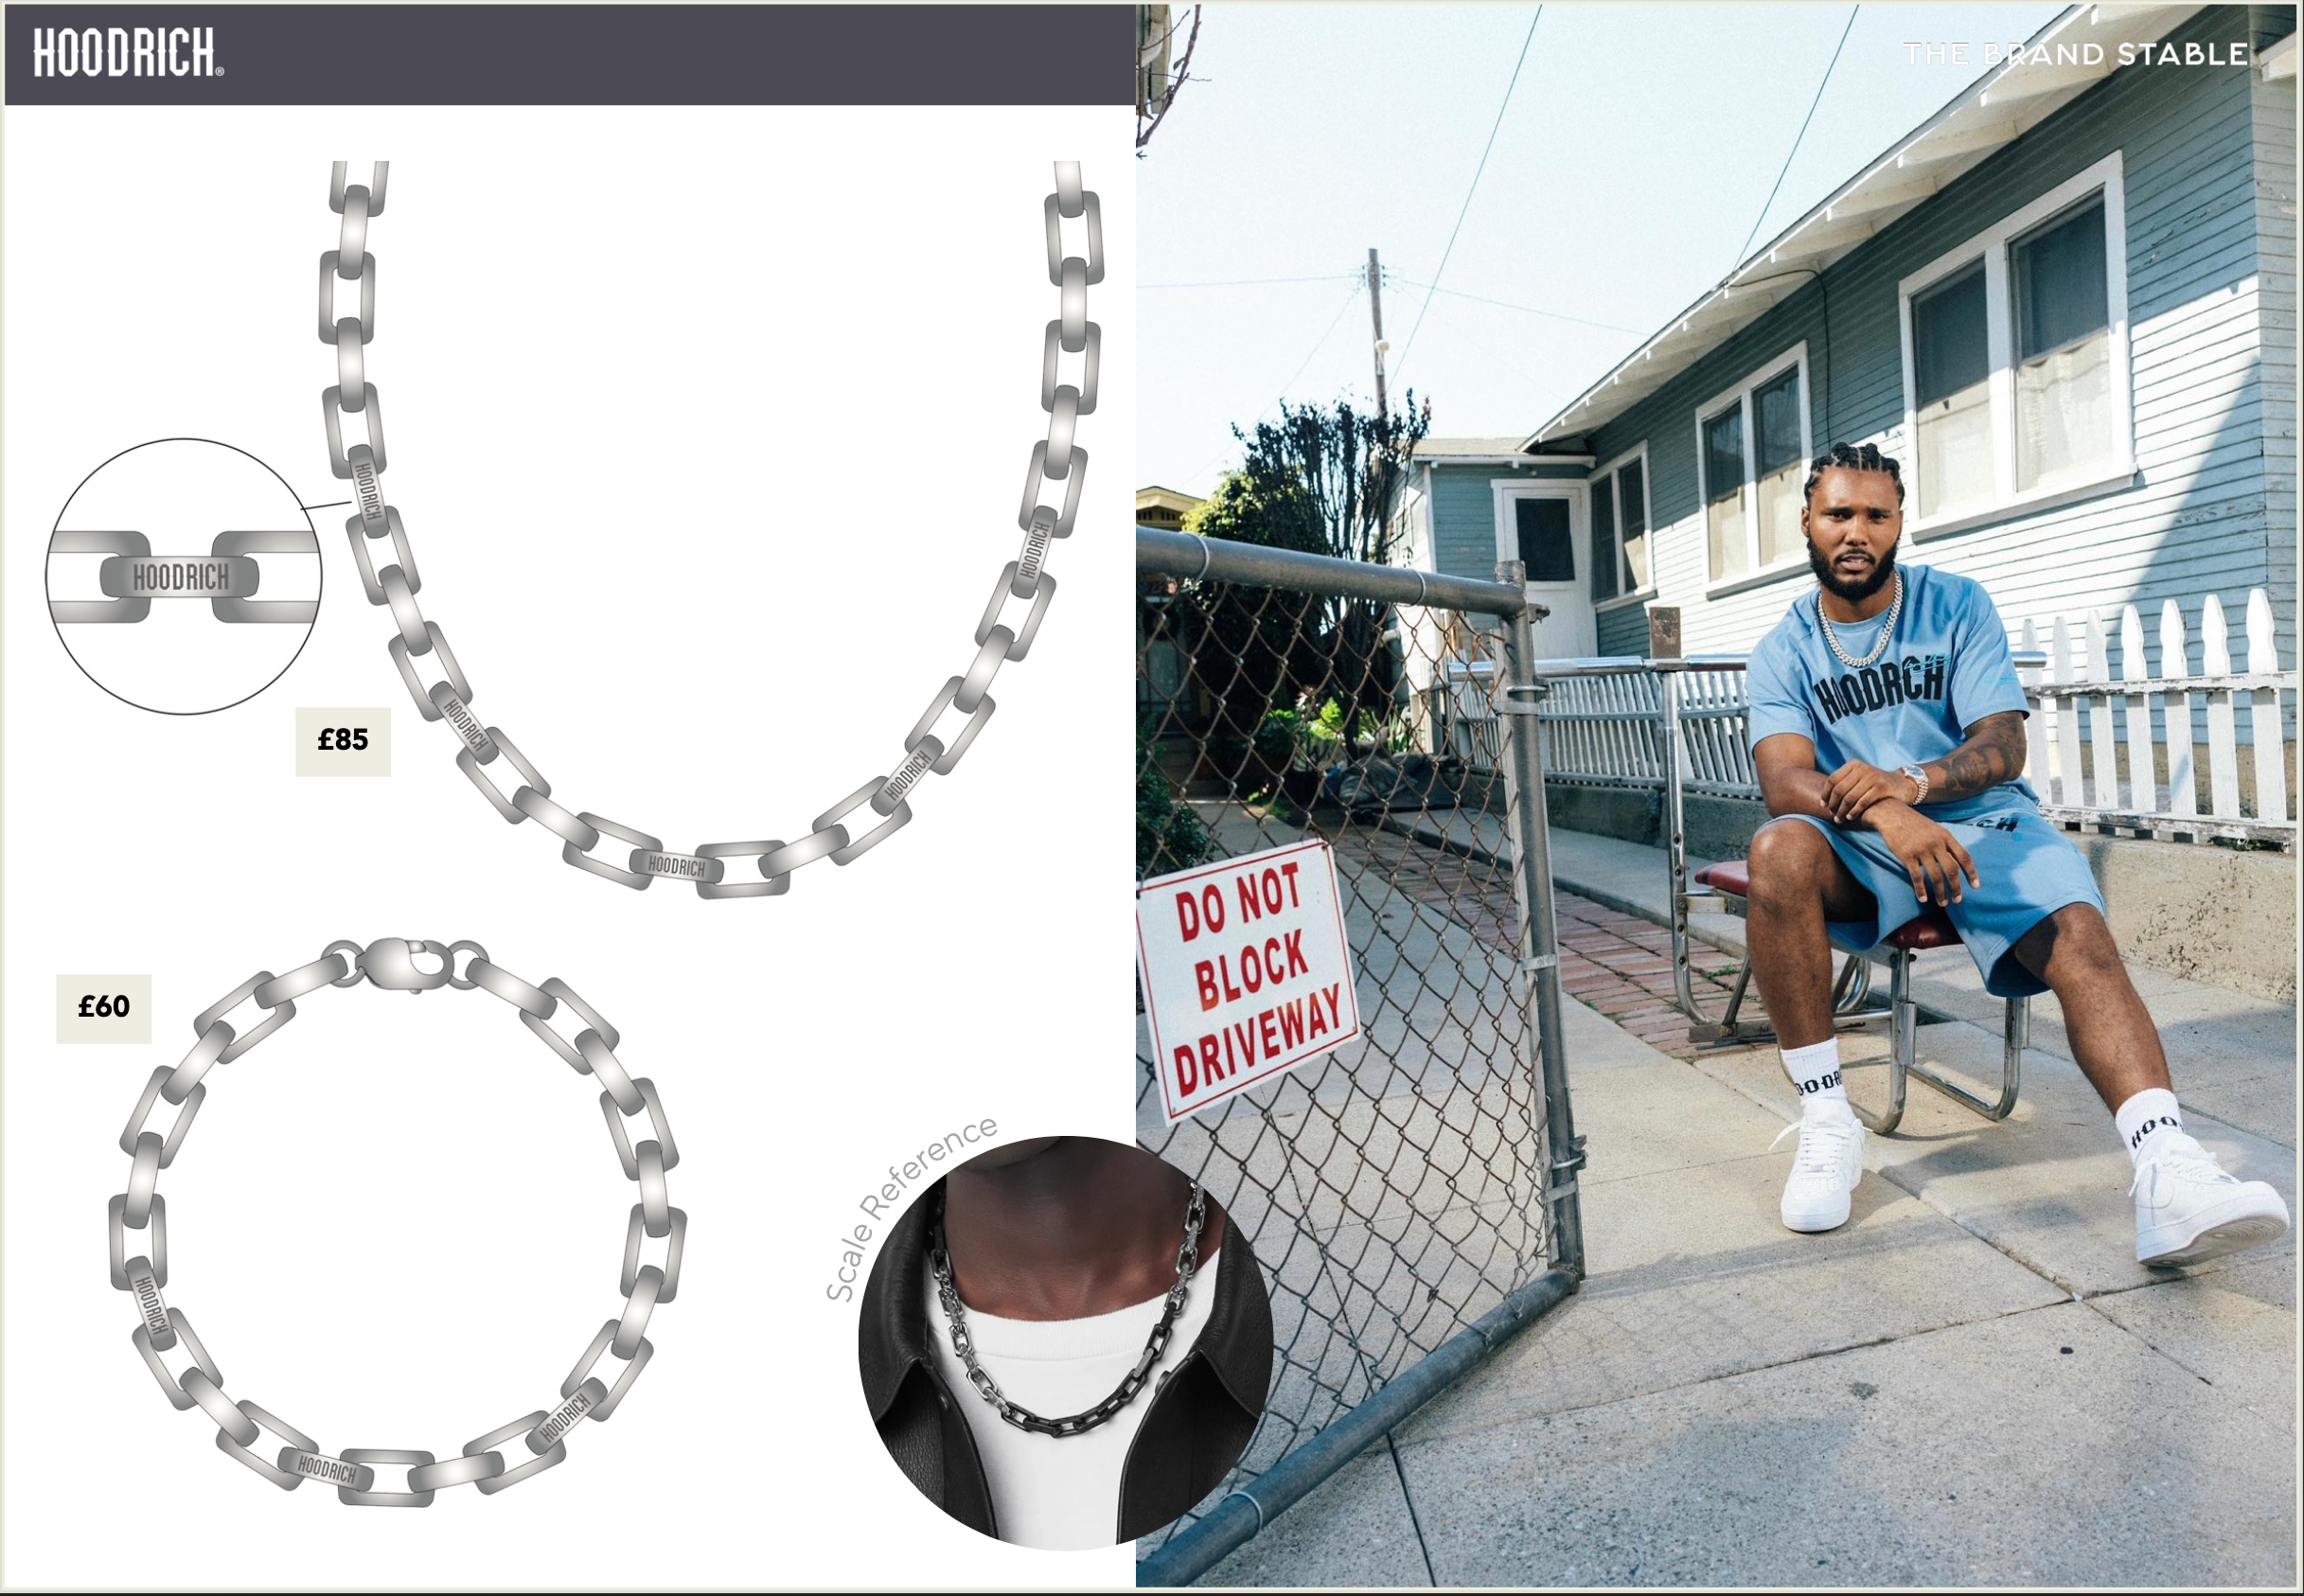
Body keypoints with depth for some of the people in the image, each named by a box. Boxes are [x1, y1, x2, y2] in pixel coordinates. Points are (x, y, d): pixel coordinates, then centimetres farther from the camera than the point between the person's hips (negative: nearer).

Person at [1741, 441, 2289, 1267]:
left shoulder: (1958, 607, 5)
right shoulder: (1782, 653, 3)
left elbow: (2004, 744, -6)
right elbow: (1785, 781, -14)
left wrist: (1911, 781, -30)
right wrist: (1888, 817, -35)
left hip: (1984, 825, 2)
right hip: (1862, 850, -1)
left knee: (2080, 937, -28)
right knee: (1778, 851, -33)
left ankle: (2171, 1177, -39)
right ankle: (1826, 1125, -26)